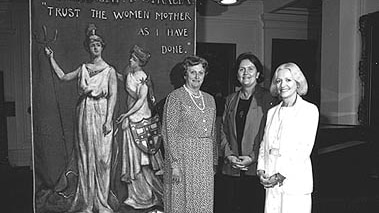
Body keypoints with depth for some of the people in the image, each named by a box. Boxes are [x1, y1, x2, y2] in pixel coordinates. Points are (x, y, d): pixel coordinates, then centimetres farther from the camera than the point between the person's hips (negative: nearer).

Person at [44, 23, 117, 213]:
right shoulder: (83, 68, 12)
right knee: (85, 156, 6)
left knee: (101, 156, -1)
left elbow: (112, 95, -5)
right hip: (84, 113, 4)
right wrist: (51, 58, 14)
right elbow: (63, 77, 16)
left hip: (101, 114, -4)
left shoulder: (109, 70, 1)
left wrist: (109, 119, -13)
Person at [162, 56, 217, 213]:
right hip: (183, 155, -5)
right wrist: (174, 164, -15)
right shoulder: (175, 97, -5)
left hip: (205, 159, 5)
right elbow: (169, 133, -10)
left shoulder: (209, 99, 13)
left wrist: (214, 162, 12)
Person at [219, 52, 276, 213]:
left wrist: (253, 157, -13)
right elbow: (223, 130, 13)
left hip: (256, 169, -4)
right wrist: (229, 154, -1)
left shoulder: (267, 99, -3)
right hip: (231, 169, 4)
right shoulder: (230, 100, 14)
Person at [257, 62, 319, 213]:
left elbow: (304, 148, -9)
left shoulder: (310, 110, -2)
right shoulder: (272, 112, 14)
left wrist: (281, 176, -12)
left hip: (296, 183, -4)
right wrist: (261, 170, 1)